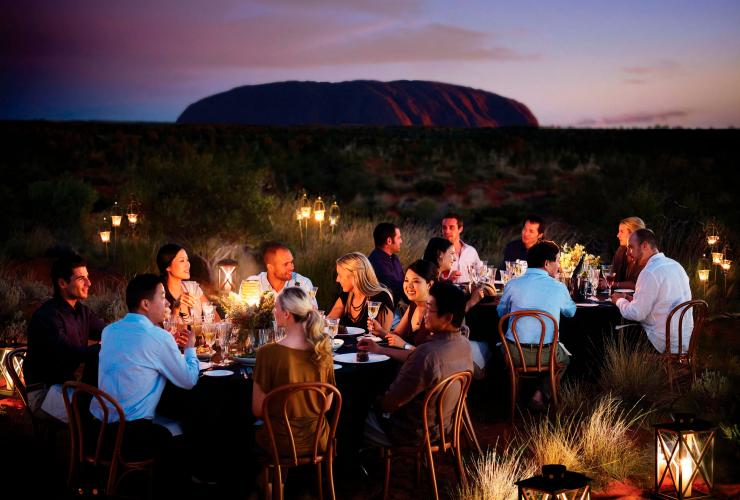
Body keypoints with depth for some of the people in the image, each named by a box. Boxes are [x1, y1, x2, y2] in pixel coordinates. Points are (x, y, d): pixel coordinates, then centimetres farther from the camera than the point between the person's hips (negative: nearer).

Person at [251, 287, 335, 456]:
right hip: (317, 442, 4)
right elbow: (326, 404, 4)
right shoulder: (322, 350, -7)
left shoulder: (268, 353, -19)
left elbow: (257, 409, -12)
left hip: (283, 443, -4)